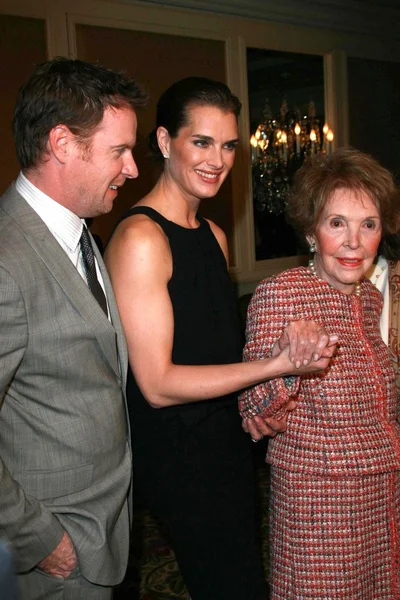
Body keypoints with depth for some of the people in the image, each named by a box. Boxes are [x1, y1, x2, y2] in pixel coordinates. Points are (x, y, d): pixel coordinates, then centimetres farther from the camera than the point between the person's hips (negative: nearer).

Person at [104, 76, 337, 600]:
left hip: (227, 438, 8)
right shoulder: (140, 238, -18)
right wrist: (276, 366, -25)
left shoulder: (214, 236, 10)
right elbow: (158, 384, -20)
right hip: (178, 453, -8)